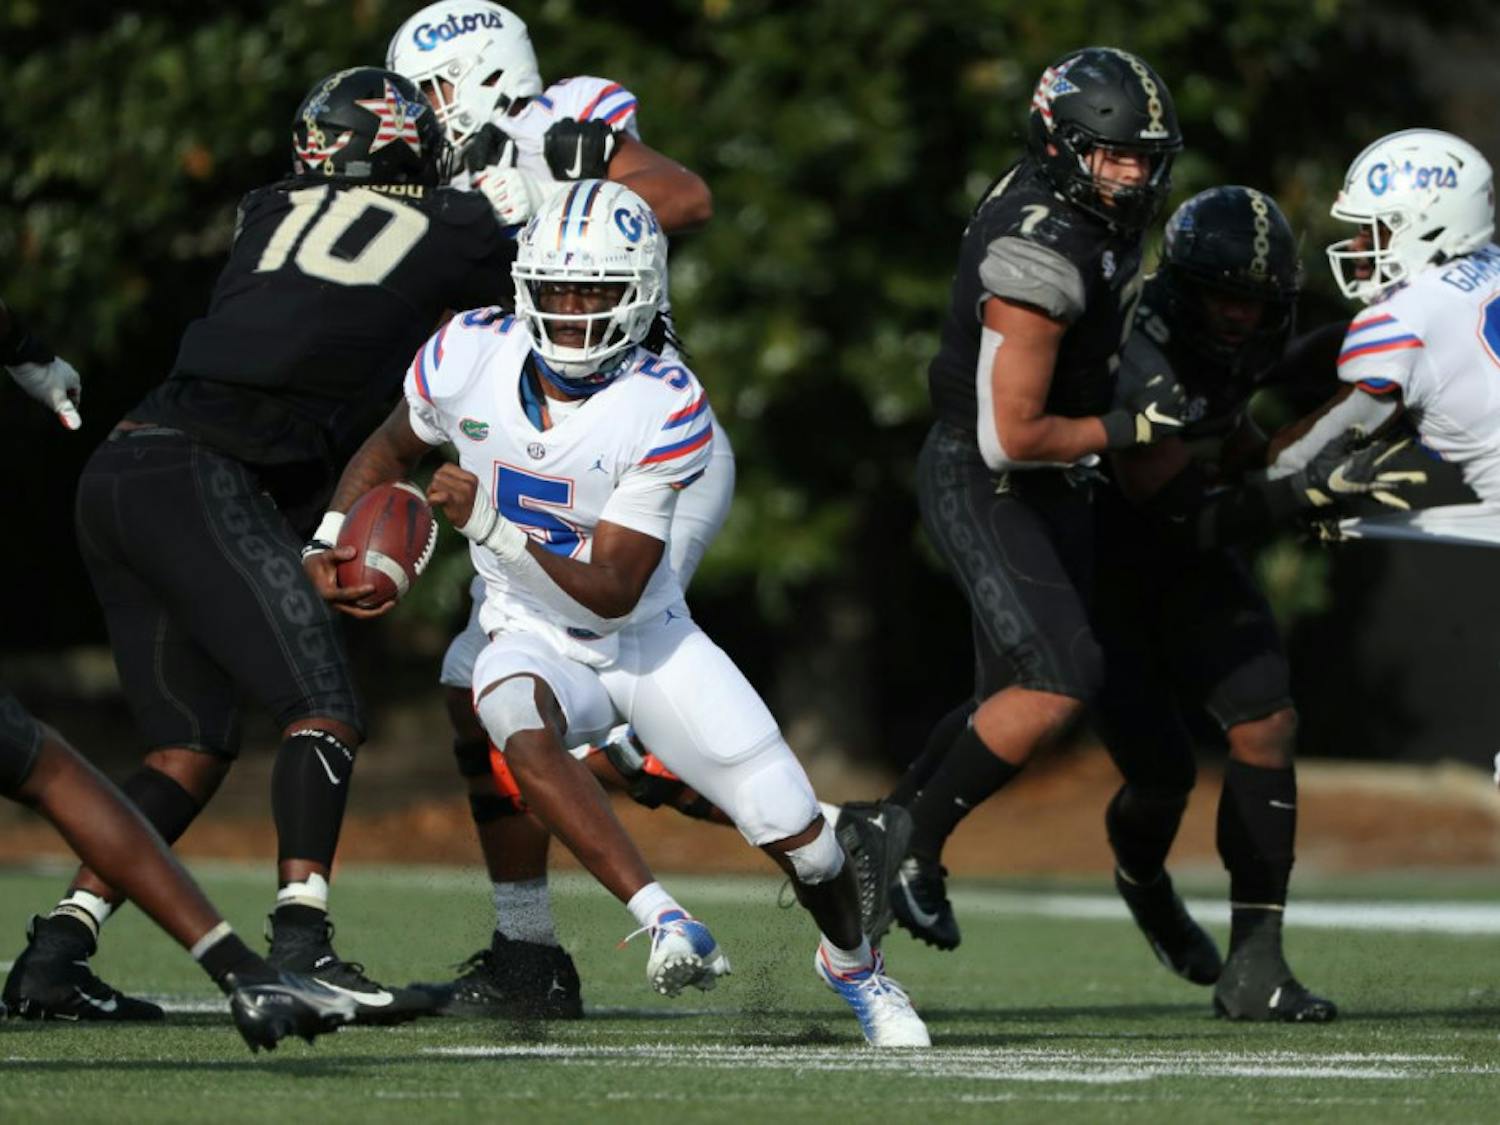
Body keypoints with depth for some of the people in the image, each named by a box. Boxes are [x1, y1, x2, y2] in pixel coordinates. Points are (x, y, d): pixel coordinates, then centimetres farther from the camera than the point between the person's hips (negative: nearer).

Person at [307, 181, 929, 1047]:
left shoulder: (664, 409, -25)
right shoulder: (471, 358, -15)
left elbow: (614, 591, -27)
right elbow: (392, 451, 8)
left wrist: (491, 524, -37)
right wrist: (333, 538, -9)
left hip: (648, 640, -1)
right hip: (535, 641, 1)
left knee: (796, 835, -4)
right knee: (522, 727, -38)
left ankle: (854, 963, 31)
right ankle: (666, 924, -37)